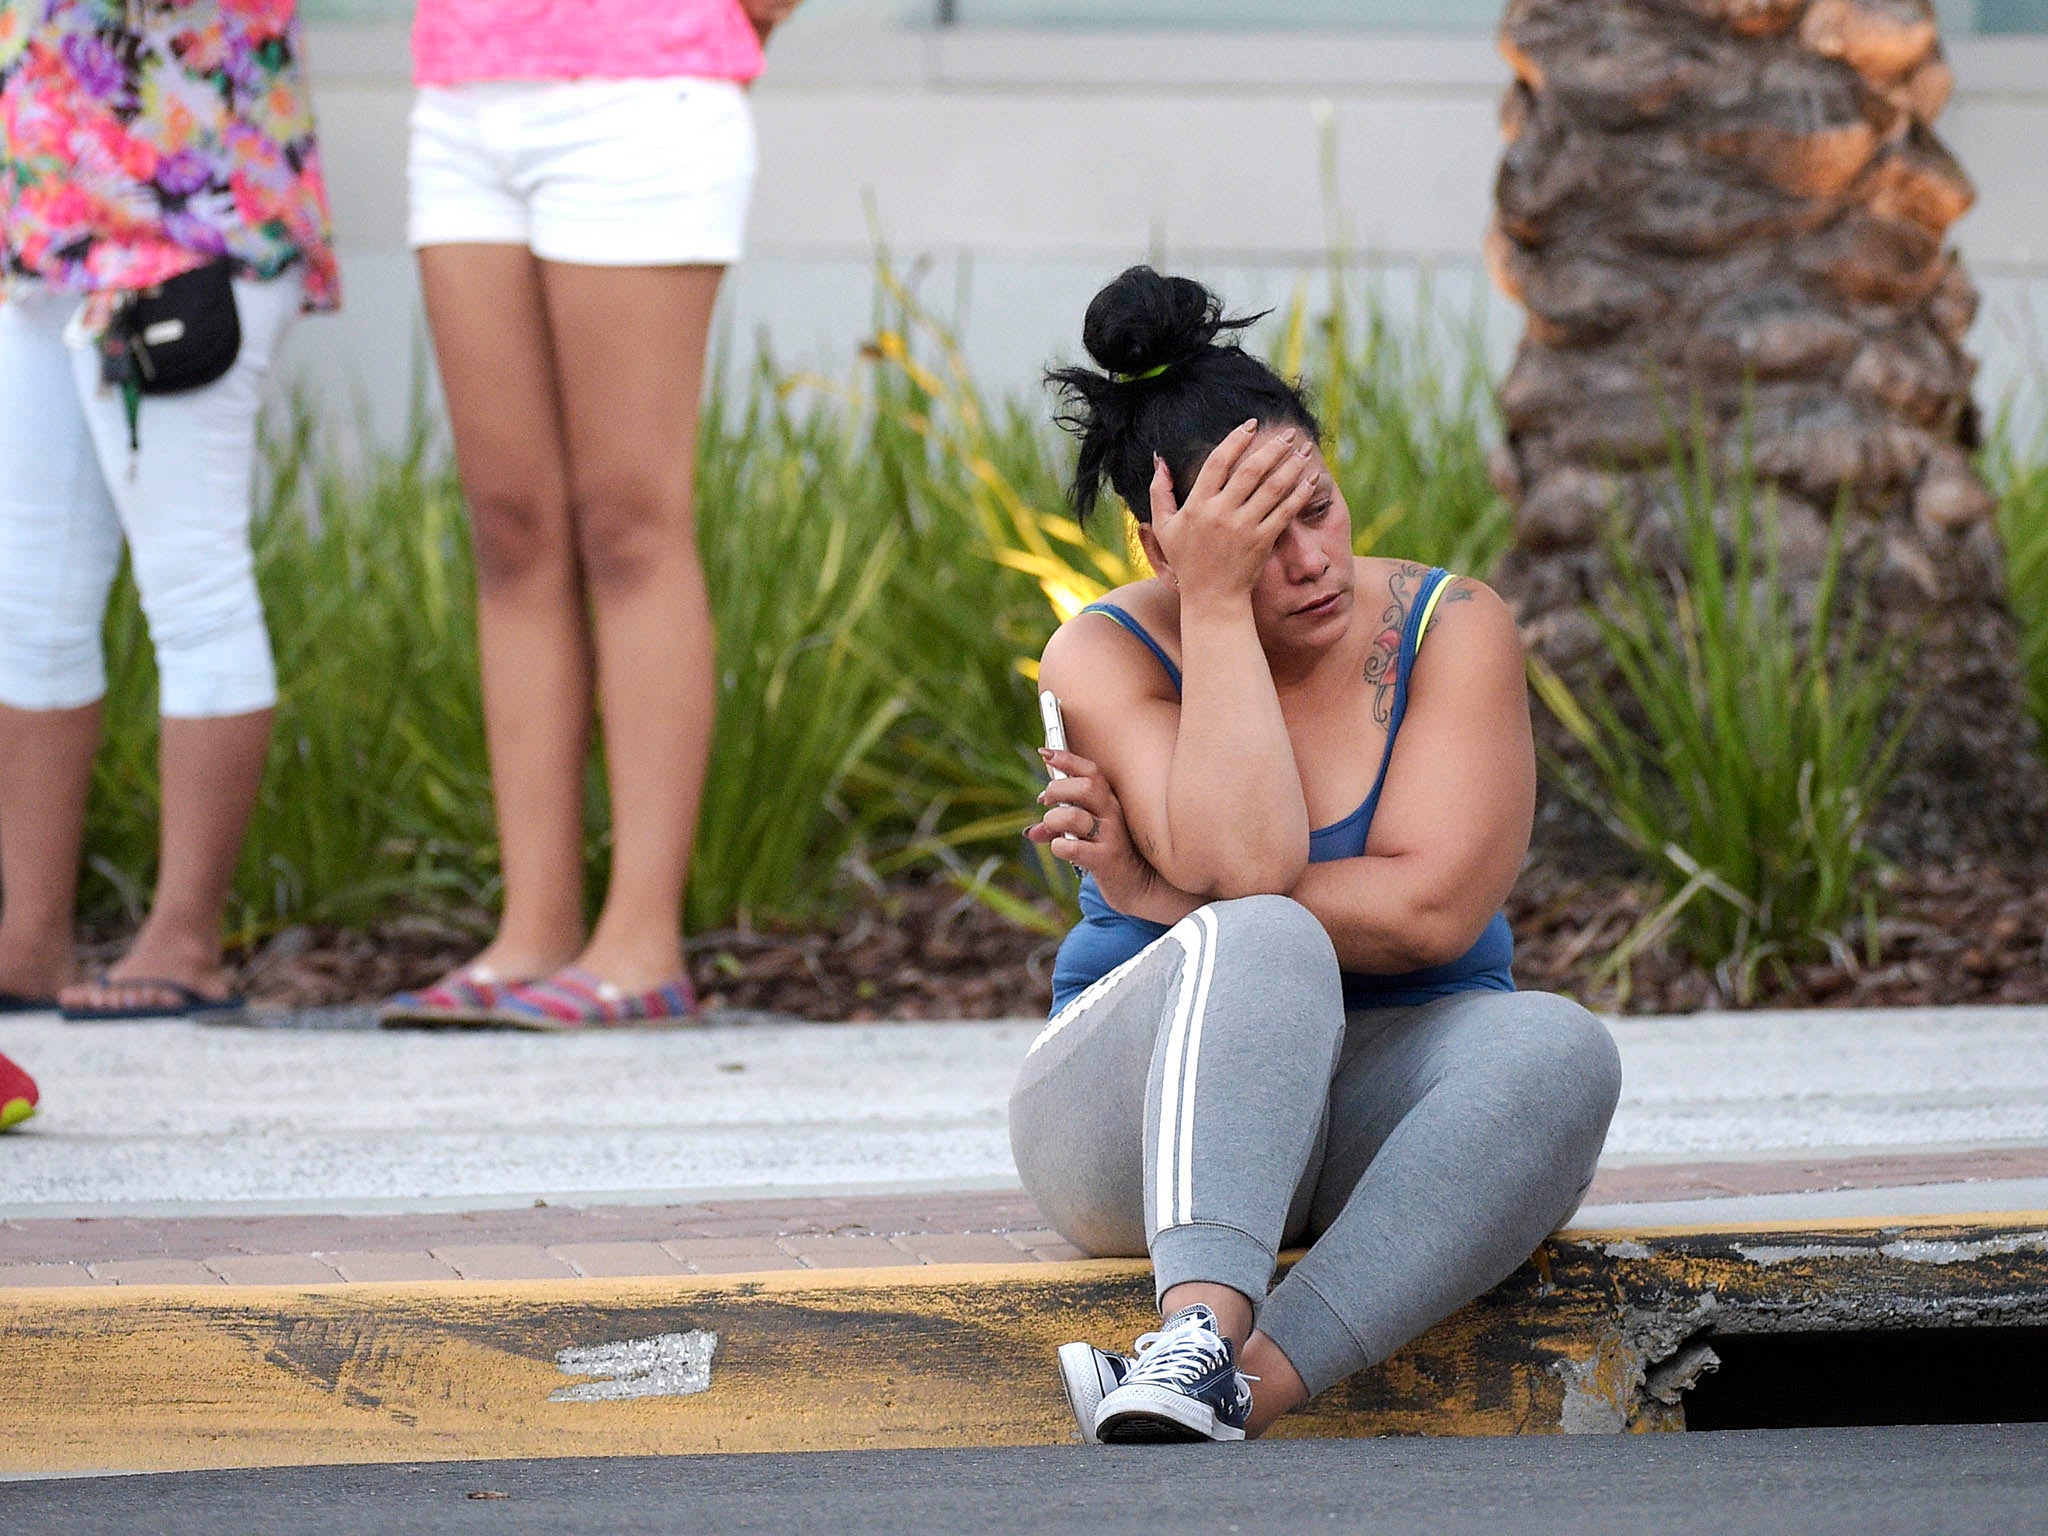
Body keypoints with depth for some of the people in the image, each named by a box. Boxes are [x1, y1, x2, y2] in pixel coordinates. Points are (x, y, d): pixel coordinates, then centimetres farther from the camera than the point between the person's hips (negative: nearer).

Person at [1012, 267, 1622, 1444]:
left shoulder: (1450, 630, -3)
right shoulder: (1108, 655, -5)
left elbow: (1430, 907, -15)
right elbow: (1242, 867, -22)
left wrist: (1149, 892, -14)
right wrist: (1215, 605, -19)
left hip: (1386, 1108, 2)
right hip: (1148, 1114, -2)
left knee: (1557, 1051, -31)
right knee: (1260, 945, -33)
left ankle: (1244, 1385, -48)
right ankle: (1202, 1333, -56)